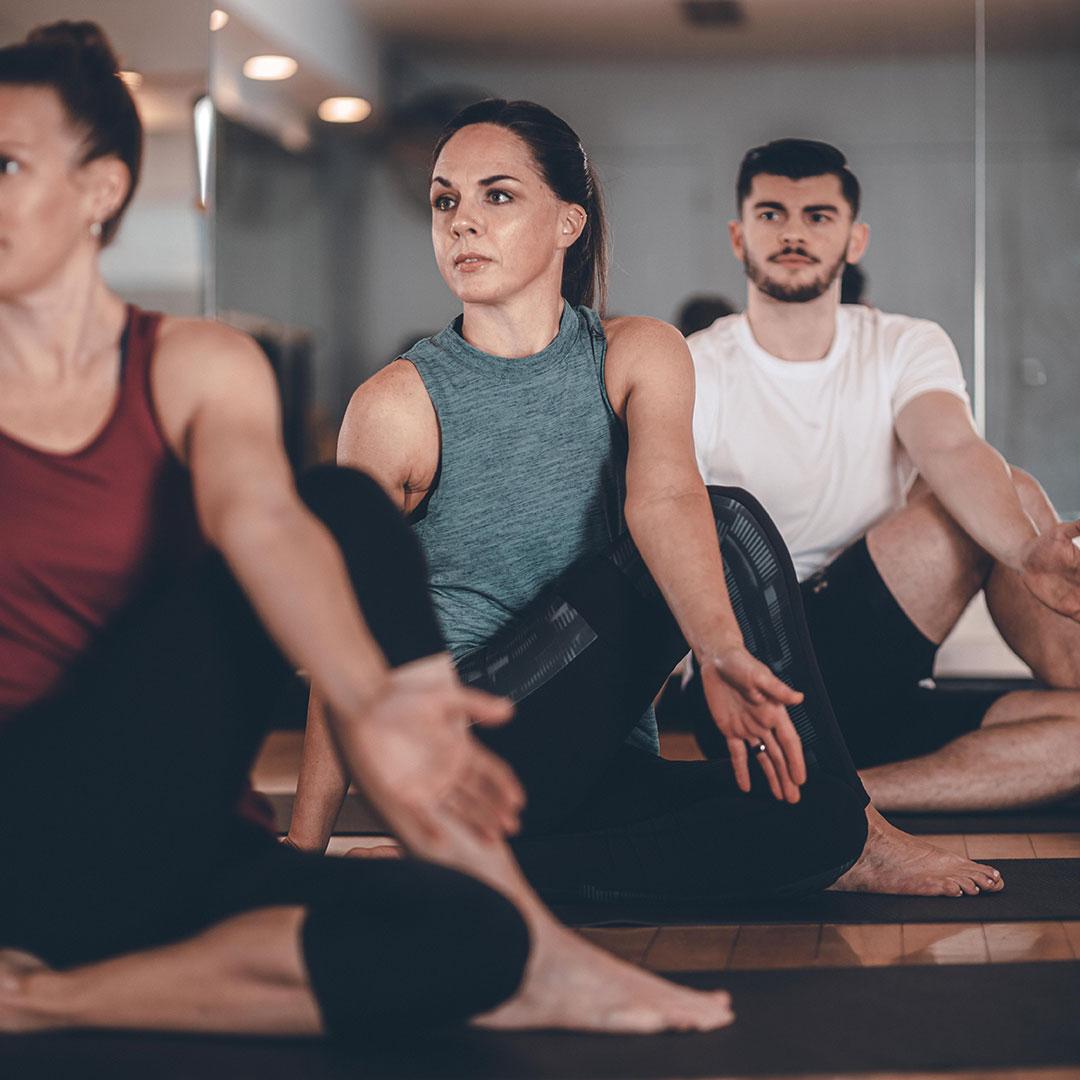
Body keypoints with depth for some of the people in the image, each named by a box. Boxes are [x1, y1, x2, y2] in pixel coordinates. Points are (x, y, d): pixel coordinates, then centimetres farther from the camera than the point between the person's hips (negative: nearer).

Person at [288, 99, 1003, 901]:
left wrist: (719, 648, -40)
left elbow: (663, 495, -19)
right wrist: (303, 855, -11)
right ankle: (853, 829, -11)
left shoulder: (637, 355, 3)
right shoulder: (398, 405, -6)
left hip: (602, 767, 3)